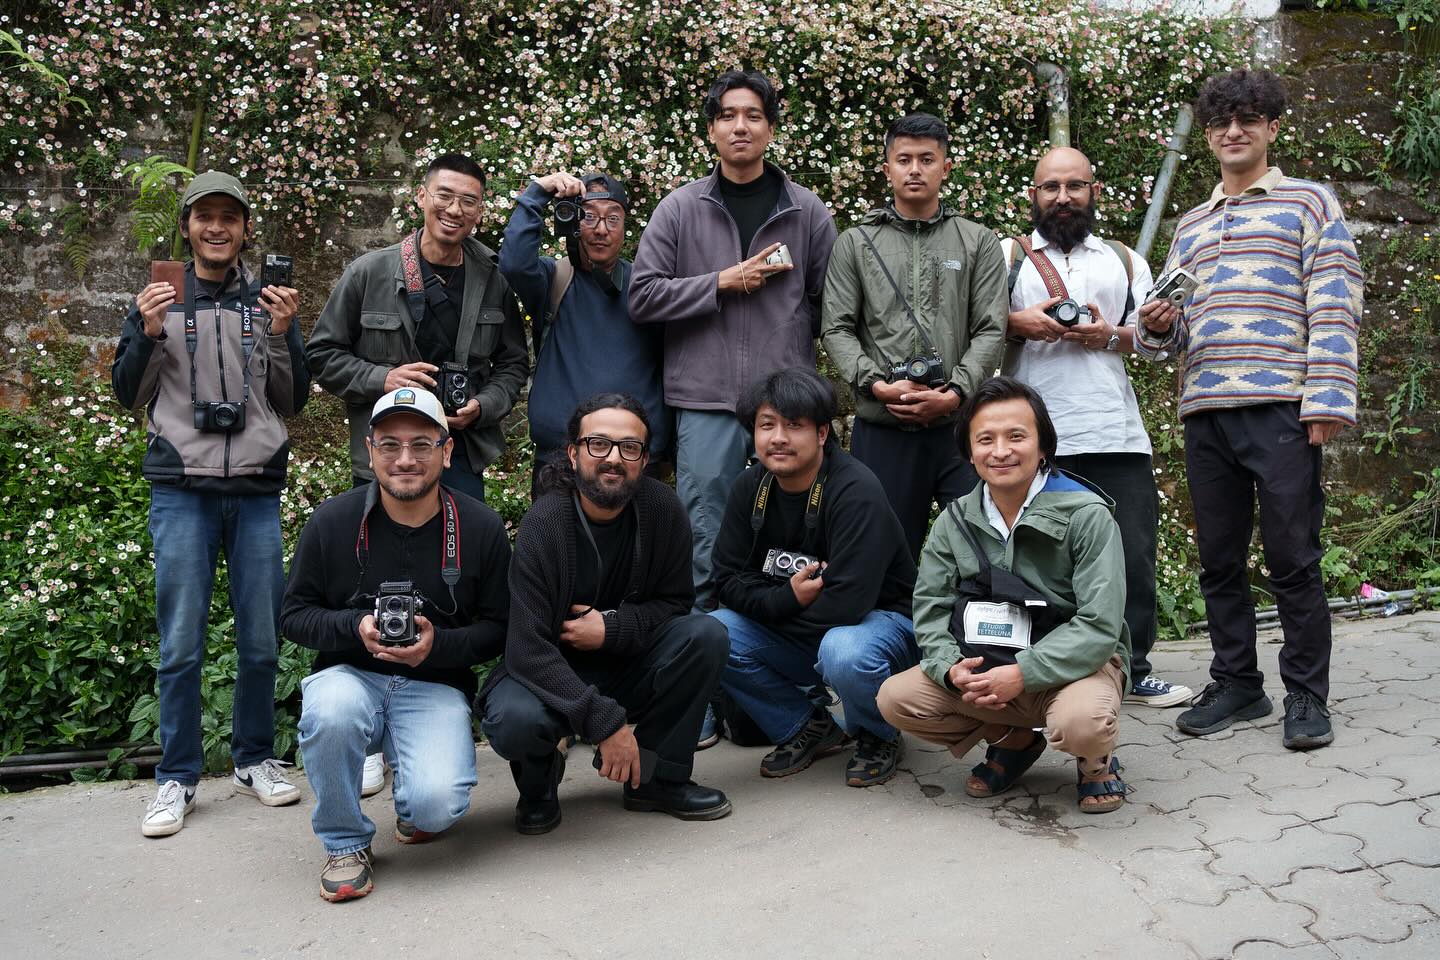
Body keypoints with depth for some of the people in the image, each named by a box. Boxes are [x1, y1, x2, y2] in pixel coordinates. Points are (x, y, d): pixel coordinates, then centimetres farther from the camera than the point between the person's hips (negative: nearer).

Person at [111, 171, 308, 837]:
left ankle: (255, 759, 20)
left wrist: (280, 334, -6)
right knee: (181, 641, 0)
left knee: (262, 638, 4)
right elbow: (128, 395, 9)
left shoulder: (268, 302, 11)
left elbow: (294, 402, 9)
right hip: (181, 489, -1)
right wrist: (149, 332, -7)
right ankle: (178, 778, 11)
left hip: (258, 489, 1)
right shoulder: (159, 299, 10)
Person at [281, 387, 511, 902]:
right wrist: (356, 626, -17)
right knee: (330, 712, -37)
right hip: (350, 674, 1)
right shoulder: (332, 521, -4)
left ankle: (414, 808, 18)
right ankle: (345, 844, -7)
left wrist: (438, 644, -18)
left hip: (435, 685, 0)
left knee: (439, 804, -26)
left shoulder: (481, 527, -4)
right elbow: (294, 614, 3)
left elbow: (498, 627, 1)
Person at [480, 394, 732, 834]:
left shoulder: (662, 508, -10)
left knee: (706, 635, -21)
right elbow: (528, 649, -26)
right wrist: (606, 722, -32)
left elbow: (675, 601, 0)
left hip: (628, 668, 4)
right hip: (548, 674, -3)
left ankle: (656, 777, -4)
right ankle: (539, 781, 4)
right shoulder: (543, 524, -22)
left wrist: (613, 628, -20)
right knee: (515, 721, -35)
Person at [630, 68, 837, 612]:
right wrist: (723, 282, -7)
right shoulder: (680, 209, 6)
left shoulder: (807, 212, 8)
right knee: (705, 546, 4)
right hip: (705, 403, -1)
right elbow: (642, 297, -1)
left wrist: (792, 341, 0)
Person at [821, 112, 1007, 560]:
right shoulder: (855, 244, 10)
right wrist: (876, 384, -12)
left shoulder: (979, 243, 9)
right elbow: (836, 329, 3)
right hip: (881, 429, 0)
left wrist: (954, 394, -12)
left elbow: (990, 331, 2)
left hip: (961, 425, 0)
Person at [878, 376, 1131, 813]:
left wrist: (1022, 674, -29)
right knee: (895, 698, -15)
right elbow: (931, 608, 0)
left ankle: (1096, 761, 4)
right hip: (983, 667, 5)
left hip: (1075, 663, -4)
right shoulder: (955, 521, 1)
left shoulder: (1087, 515, -13)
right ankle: (1013, 741, 10)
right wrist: (952, 668, -21)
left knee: (1082, 723, -37)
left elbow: (1099, 625, -19)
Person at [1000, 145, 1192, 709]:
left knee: (1133, 557, 4)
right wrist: (1017, 322, -14)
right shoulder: (1008, 255, 13)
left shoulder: (1125, 260, 22)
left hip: (1116, 435, 3)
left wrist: (1111, 336, -6)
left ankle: (1132, 672, 18)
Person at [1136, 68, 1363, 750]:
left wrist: (1326, 400, -12)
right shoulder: (1189, 227, 22)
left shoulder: (1308, 203, 7)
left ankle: (1307, 695, 11)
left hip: (1281, 408, -5)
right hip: (1205, 413, 5)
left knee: (1292, 559, -2)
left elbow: (1334, 309, -2)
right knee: (1219, 560, 8)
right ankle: (1236, 683, 21)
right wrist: (1157, 327, -1)